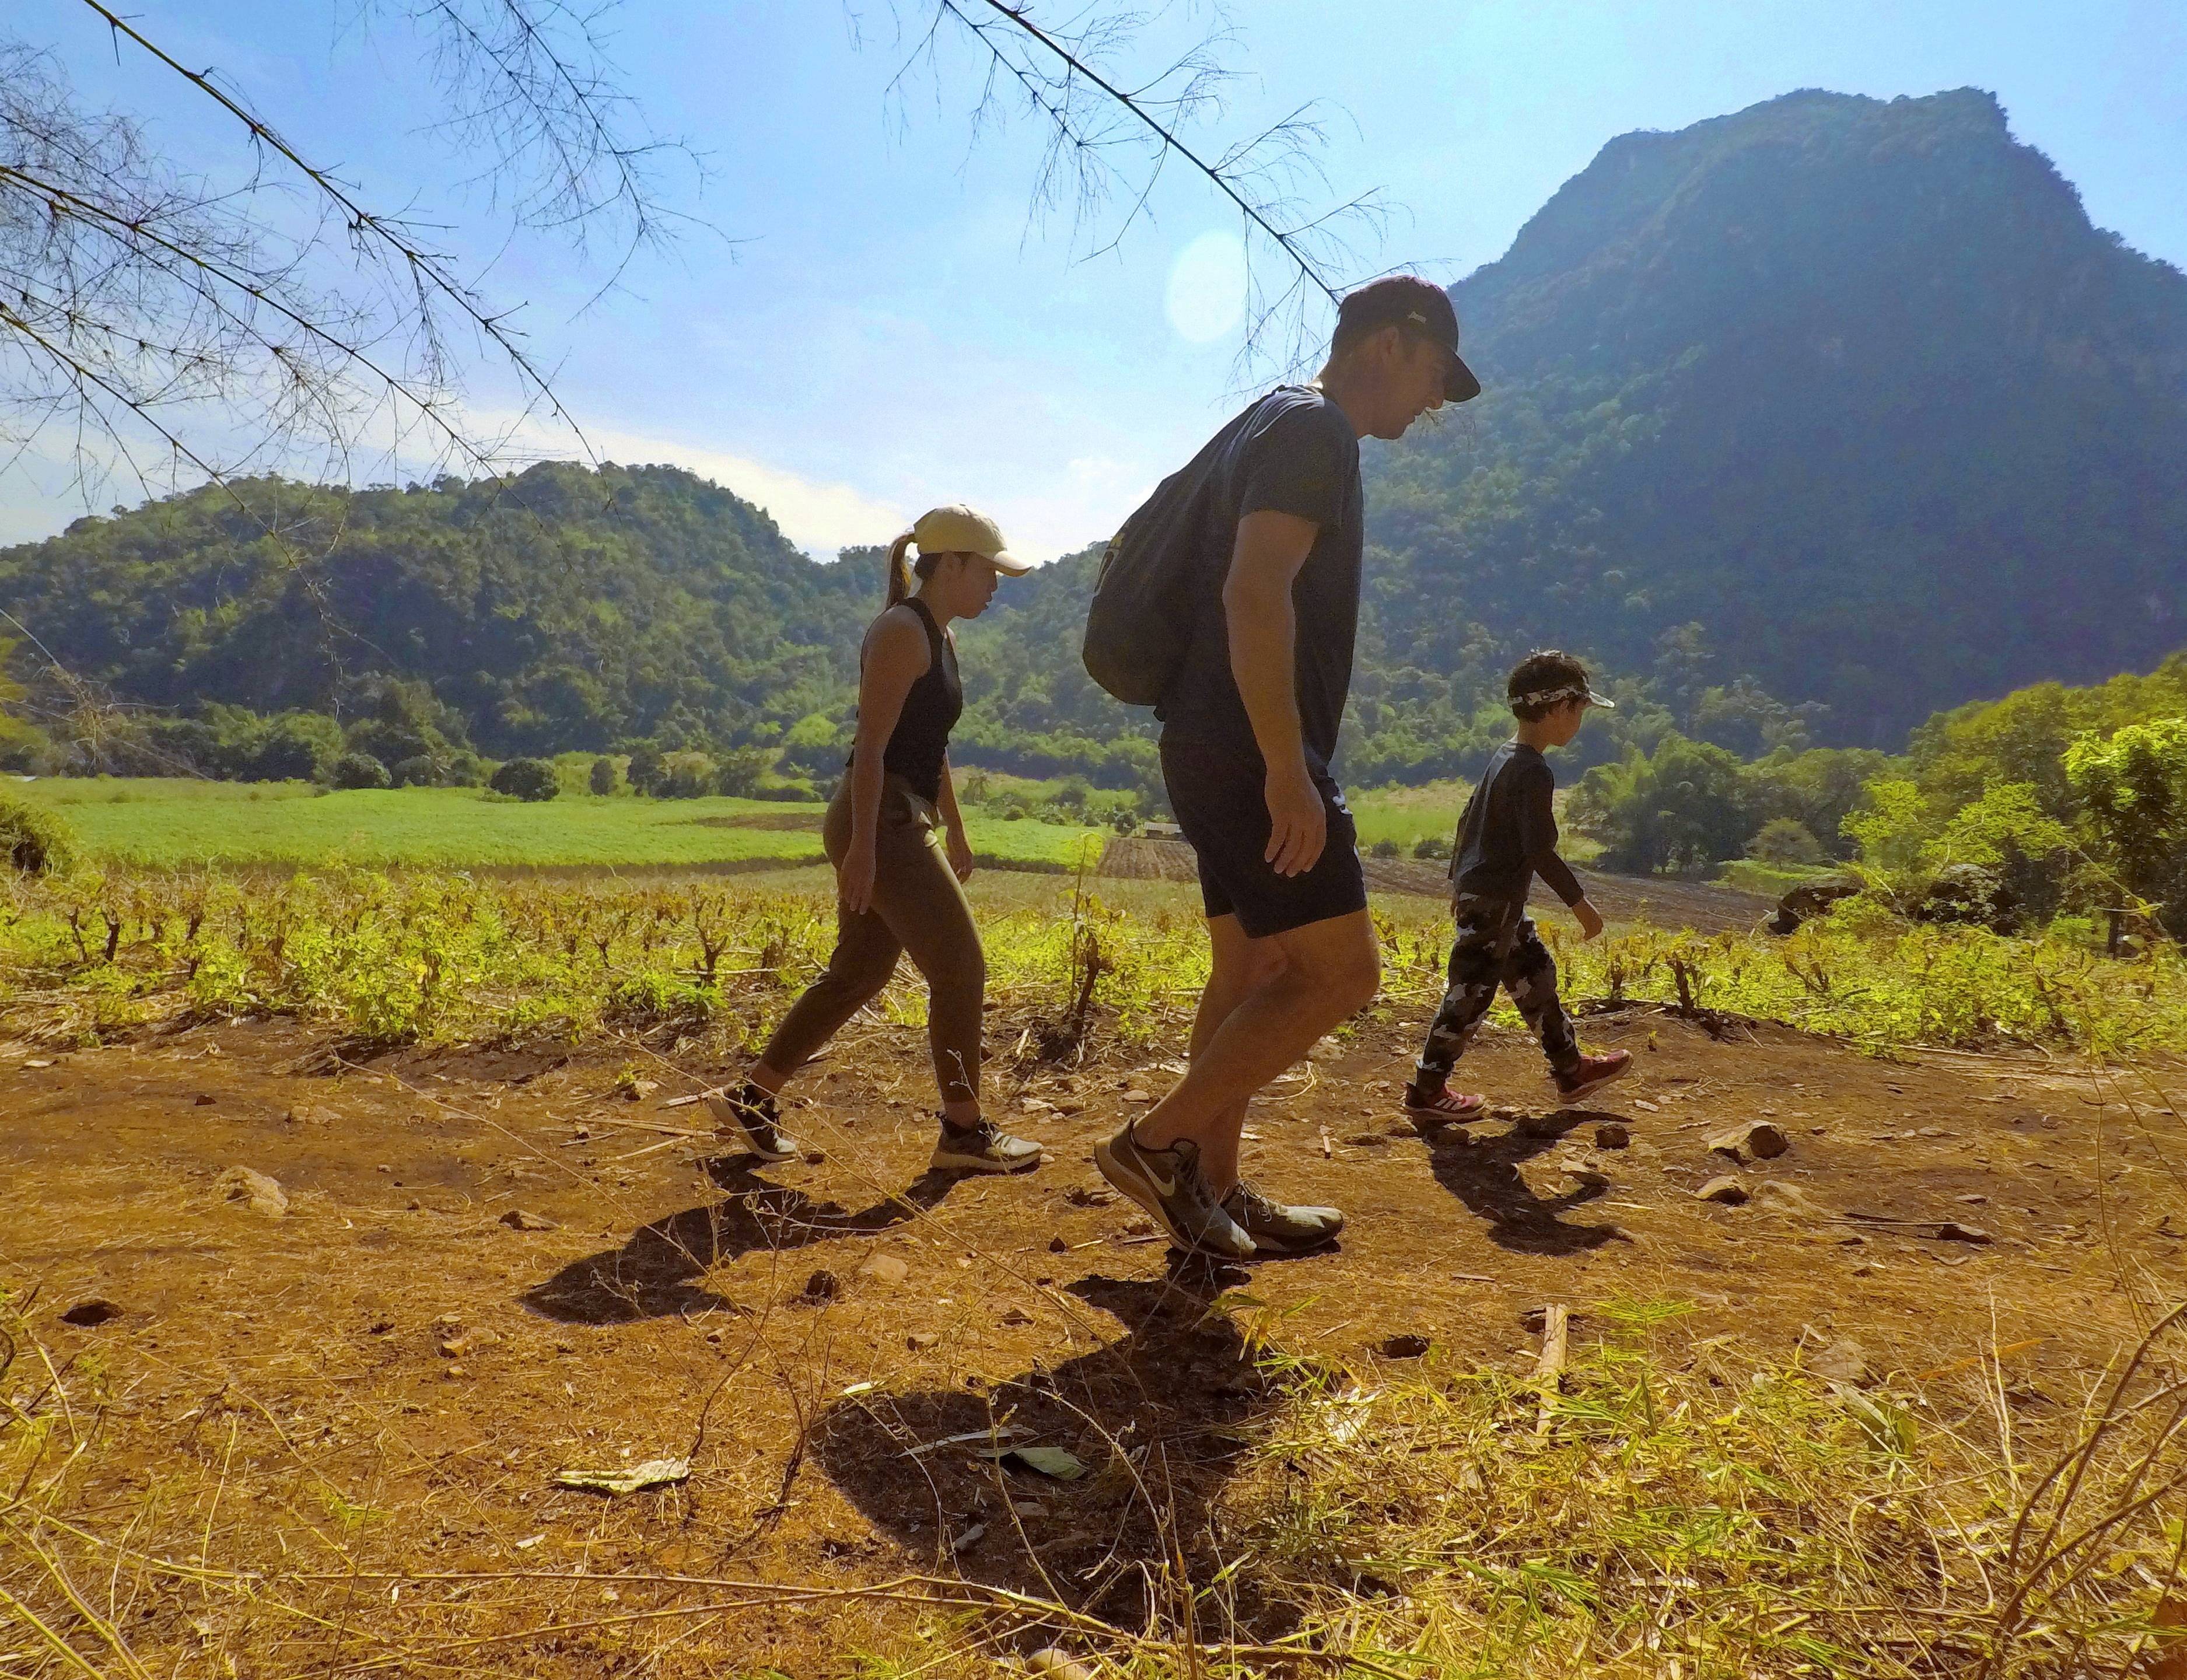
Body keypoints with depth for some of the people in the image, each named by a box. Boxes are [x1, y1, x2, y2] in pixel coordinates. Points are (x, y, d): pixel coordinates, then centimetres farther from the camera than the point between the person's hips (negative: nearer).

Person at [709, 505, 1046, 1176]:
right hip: (880, 824, -10)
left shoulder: (937, 636, 18)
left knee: (858, 973, 13)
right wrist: (862, 848, -22)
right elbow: (872, 745, -18)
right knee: (961, 968, -4)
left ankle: (751, 1099, 21)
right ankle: (963, 1132, 6)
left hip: (904, 823, 10)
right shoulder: (902, 632, -12)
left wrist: (955, 831, 26)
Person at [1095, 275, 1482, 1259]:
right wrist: (1288, 769, -26)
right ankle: (1159, 1141, -2)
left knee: (1253, 973, 13)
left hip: (1217, 752, 10)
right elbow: (1256, 595, -23)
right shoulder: (1314, 429, -10)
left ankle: (1212, 1195, 20)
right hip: (1252, 755, -10)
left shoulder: (1273, 427, 22)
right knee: (1342, 973, -7)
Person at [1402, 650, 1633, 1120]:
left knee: (1536, 974, 18)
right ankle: (1426, 1092, 5)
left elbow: (1468, 820, 17)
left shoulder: (1503, 757, 10)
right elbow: (1540, 850, -22)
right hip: (1495, 901, -10)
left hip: (1476, 890, 10)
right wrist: (1579, 903, -14)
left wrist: (1458, 880, 26)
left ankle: (1570, 1070, 30)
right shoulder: (1535, 772, -19)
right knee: (1471, 993, -3)